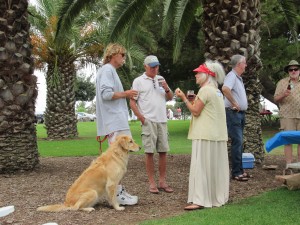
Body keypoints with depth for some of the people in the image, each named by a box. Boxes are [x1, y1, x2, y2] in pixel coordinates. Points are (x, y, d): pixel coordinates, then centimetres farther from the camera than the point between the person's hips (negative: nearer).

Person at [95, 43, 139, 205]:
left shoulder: (110, 70, 22)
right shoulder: (107, 70, -9)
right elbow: (106, 94, -20)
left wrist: (125, 95, 16)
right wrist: (125, 94, -10)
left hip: (117, 121, 11)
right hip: (114, 121, -11)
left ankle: (118, 190, 19)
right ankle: (116, 194, -8)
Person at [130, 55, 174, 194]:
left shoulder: (160, 79, 15)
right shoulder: (138, 81, 0)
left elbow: (170, 98, 18)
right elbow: (132, 102, -3)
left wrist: (167, 89, -3)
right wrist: (141, 118, -11)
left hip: (162, 120, 5)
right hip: (148, 121, -5)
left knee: (163, 151, 6)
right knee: (149, 152, -2)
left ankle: (162, 182, 14)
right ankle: (152, 183, 5)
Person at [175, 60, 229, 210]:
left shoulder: (205, 90, -11)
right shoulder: (216, 91, 17)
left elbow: (195, 112, -12)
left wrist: (184, 98, -5)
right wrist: (195, 101, 16)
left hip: (205, 135, -9)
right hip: (218, 135, 9)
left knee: (201, 166, -9)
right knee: (216, 166, 13)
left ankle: (200, 200, -11)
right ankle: (219, 196, 20)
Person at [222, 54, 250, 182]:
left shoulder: (239, 77, 17)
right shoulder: (232, 76, -13)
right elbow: (225, 88, -34)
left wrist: (242, 104, 14)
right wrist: (234, 103, -25)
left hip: (240, 114, 10)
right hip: (233, 113, -10)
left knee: (239, 142, 13)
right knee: (237, 142, -9)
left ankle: (239, 170, 20)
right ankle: (236, 172, -5)